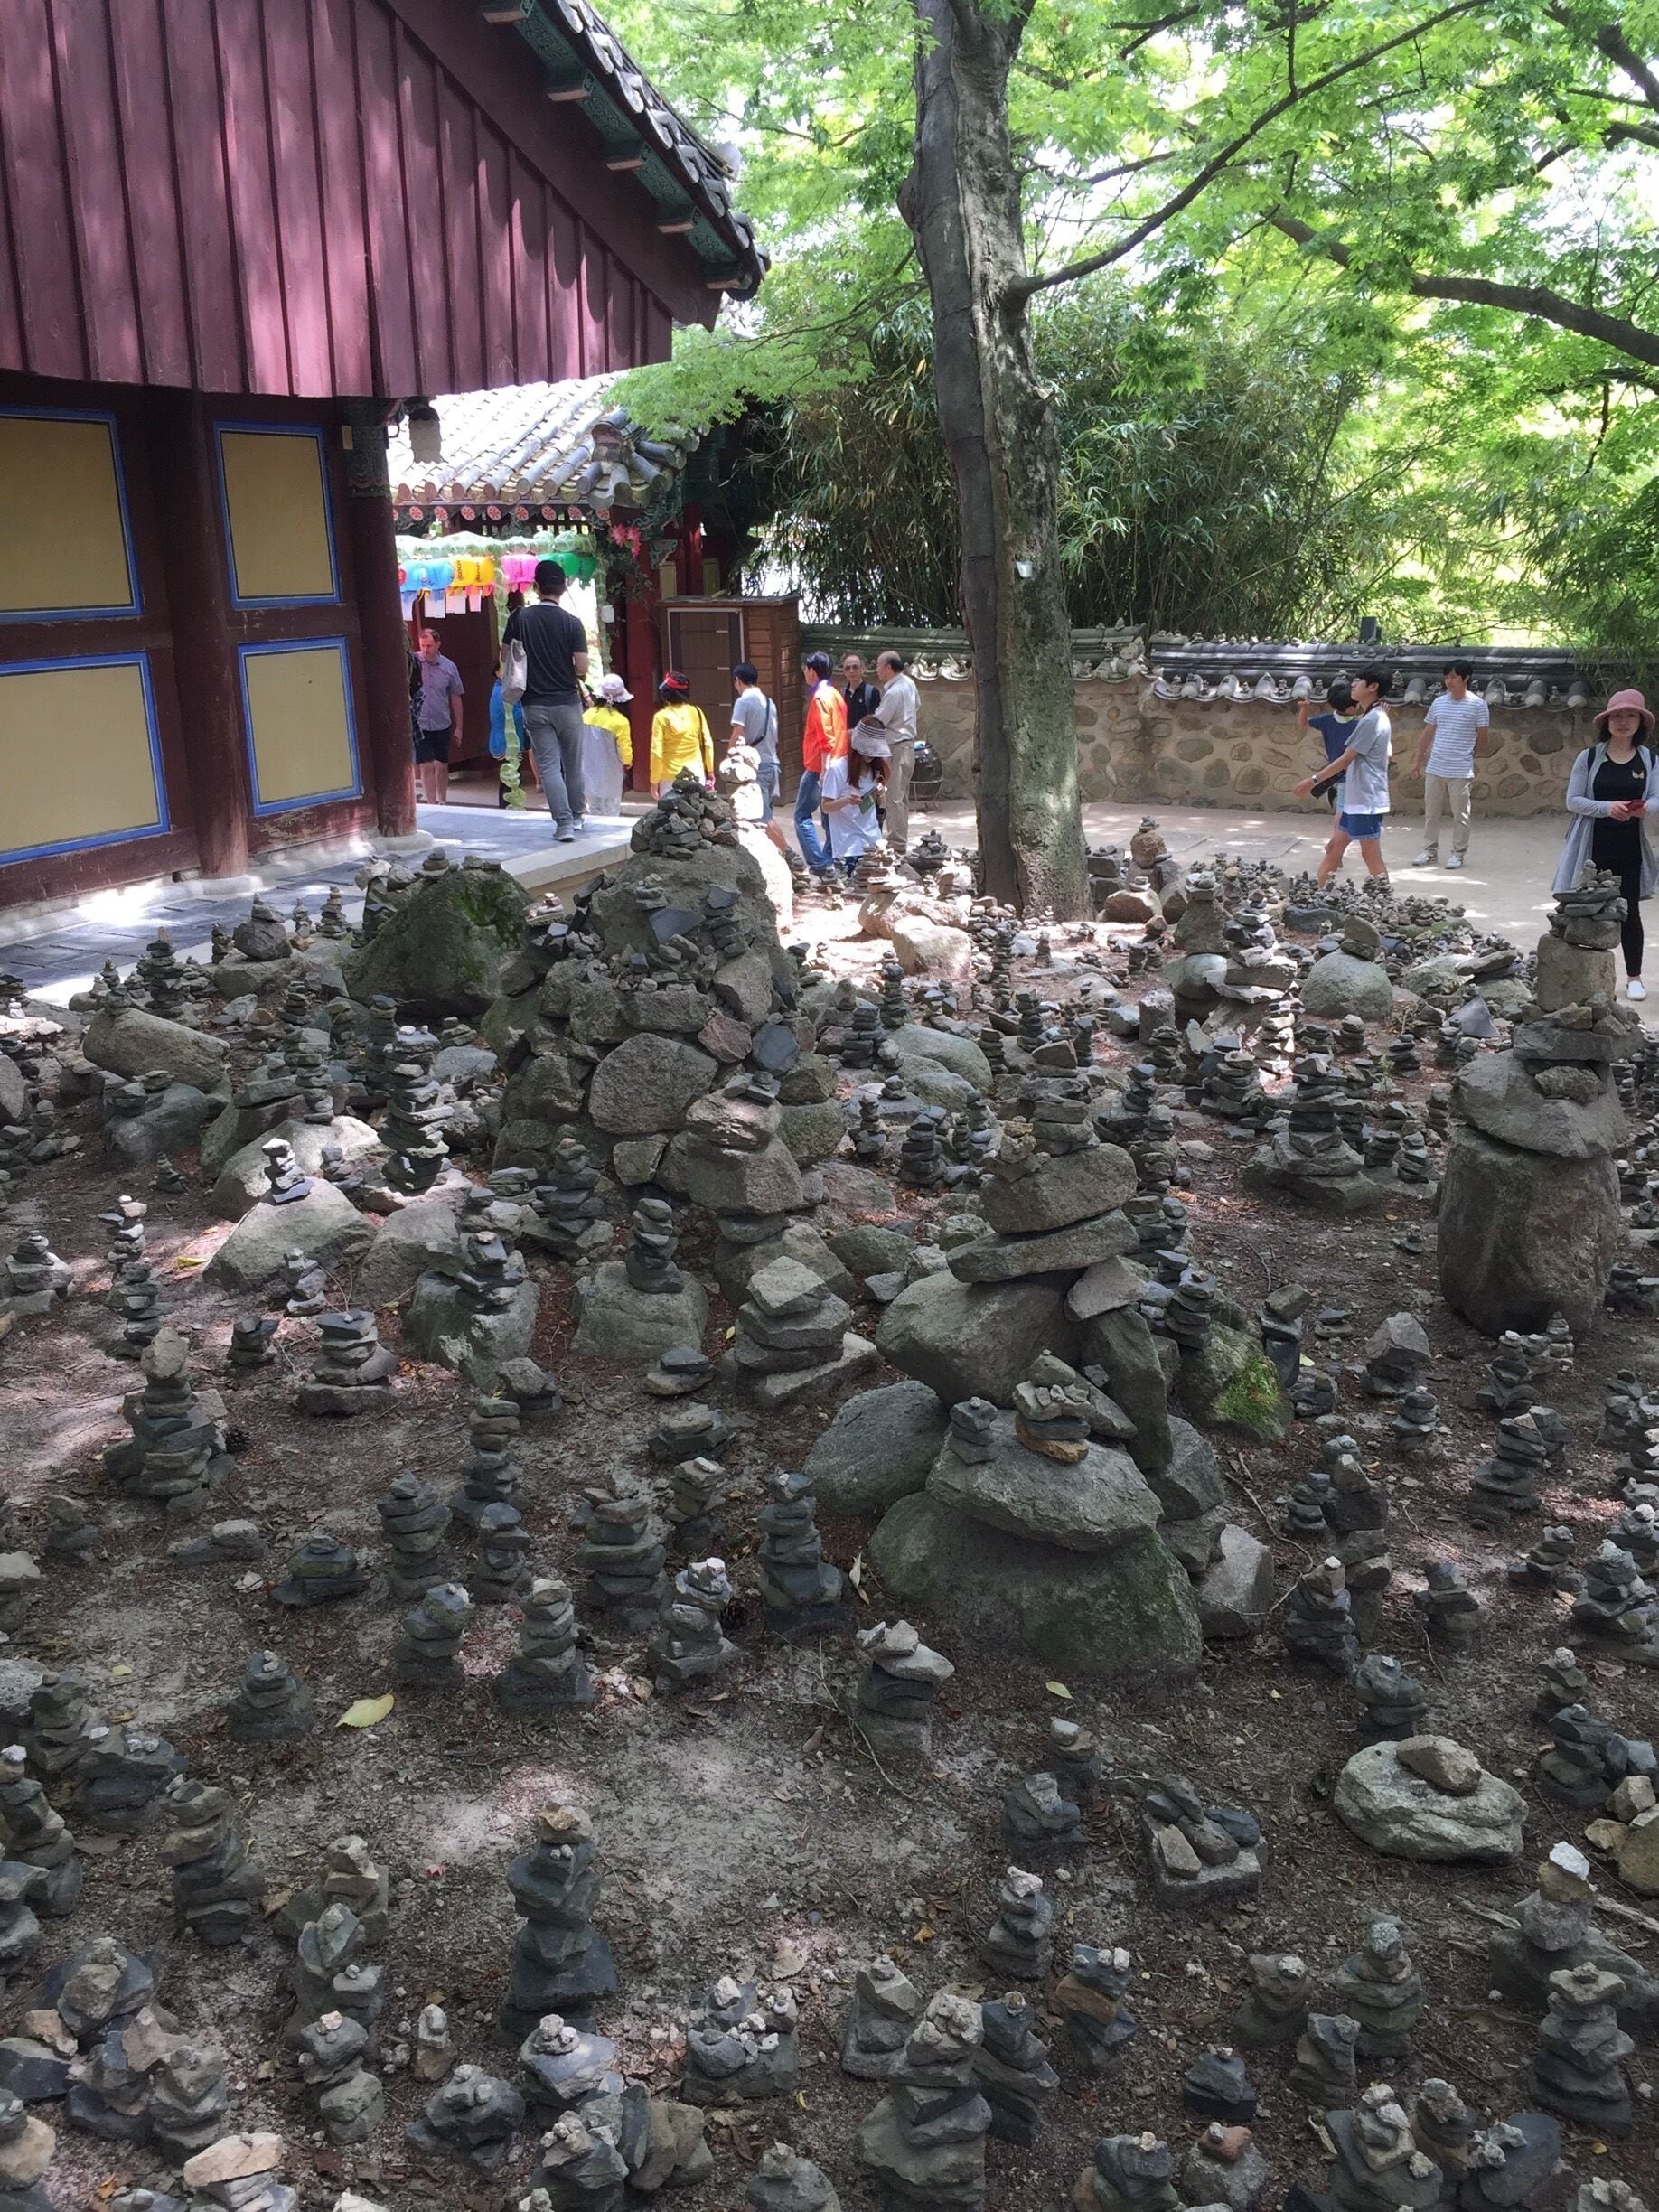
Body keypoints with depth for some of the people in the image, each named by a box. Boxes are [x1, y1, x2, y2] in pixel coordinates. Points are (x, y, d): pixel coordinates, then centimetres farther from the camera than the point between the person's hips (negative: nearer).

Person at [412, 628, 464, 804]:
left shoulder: (449, 667, 0)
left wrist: (458, 726, 9)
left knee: (442, 765, 13)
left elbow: (455, 697, 8)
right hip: (420, 725, -3)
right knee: (427, 766, -5)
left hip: (442, 725, 3)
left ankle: (442, 802, 27)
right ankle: (432, 804, 1)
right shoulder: (413, 663, -7)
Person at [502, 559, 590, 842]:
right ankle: (577, 818, 25)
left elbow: (505, 656, 5)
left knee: (548, 766, 1)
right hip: (567, 703, 0)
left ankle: (564, 823, -7)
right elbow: (582, 668, -11)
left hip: (535, 705, 0)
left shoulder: (520, 618, -3)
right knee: (573, 764, 14)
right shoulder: (572, 623, -8)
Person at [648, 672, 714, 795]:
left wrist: (655, 780, -3)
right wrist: (710, 770, 13)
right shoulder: (696, 712, -2)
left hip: (670, 776, -3)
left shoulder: (661, 717, -10)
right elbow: (707, 743, 2)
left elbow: (657, 752, -11)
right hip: (696, 773, 3)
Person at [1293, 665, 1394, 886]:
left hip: (1366, 801, -10)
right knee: (1334, 847, 12)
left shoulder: (1371, 720, -18)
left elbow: (1345, 760, -17)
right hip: (1355, 799, 10)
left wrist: (1313, 780, -11)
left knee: (1371, 855, -4)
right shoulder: (1375, 717, 14)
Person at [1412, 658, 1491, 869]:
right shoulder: (1438, 703, 7)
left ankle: (1458, 853, 12)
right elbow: (1427, 734, 15)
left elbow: (1482, 739, 2)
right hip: (1435, 768, 4)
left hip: (1461, 771, -4)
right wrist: (1418, 761, 15)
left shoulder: (1477, 705, -6)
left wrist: (1469, 758, 10)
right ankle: (1430, 851, 19)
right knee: (1431, 812, 9)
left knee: (1460, 815, 2)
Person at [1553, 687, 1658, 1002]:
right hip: (1593, 846, -1)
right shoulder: (1589, 757, -2)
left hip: (1629, 848, 1)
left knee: (1629, 911, 6)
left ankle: (1634, 976, 17)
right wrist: (1606, 807, -21)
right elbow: (1572, 800, -5)